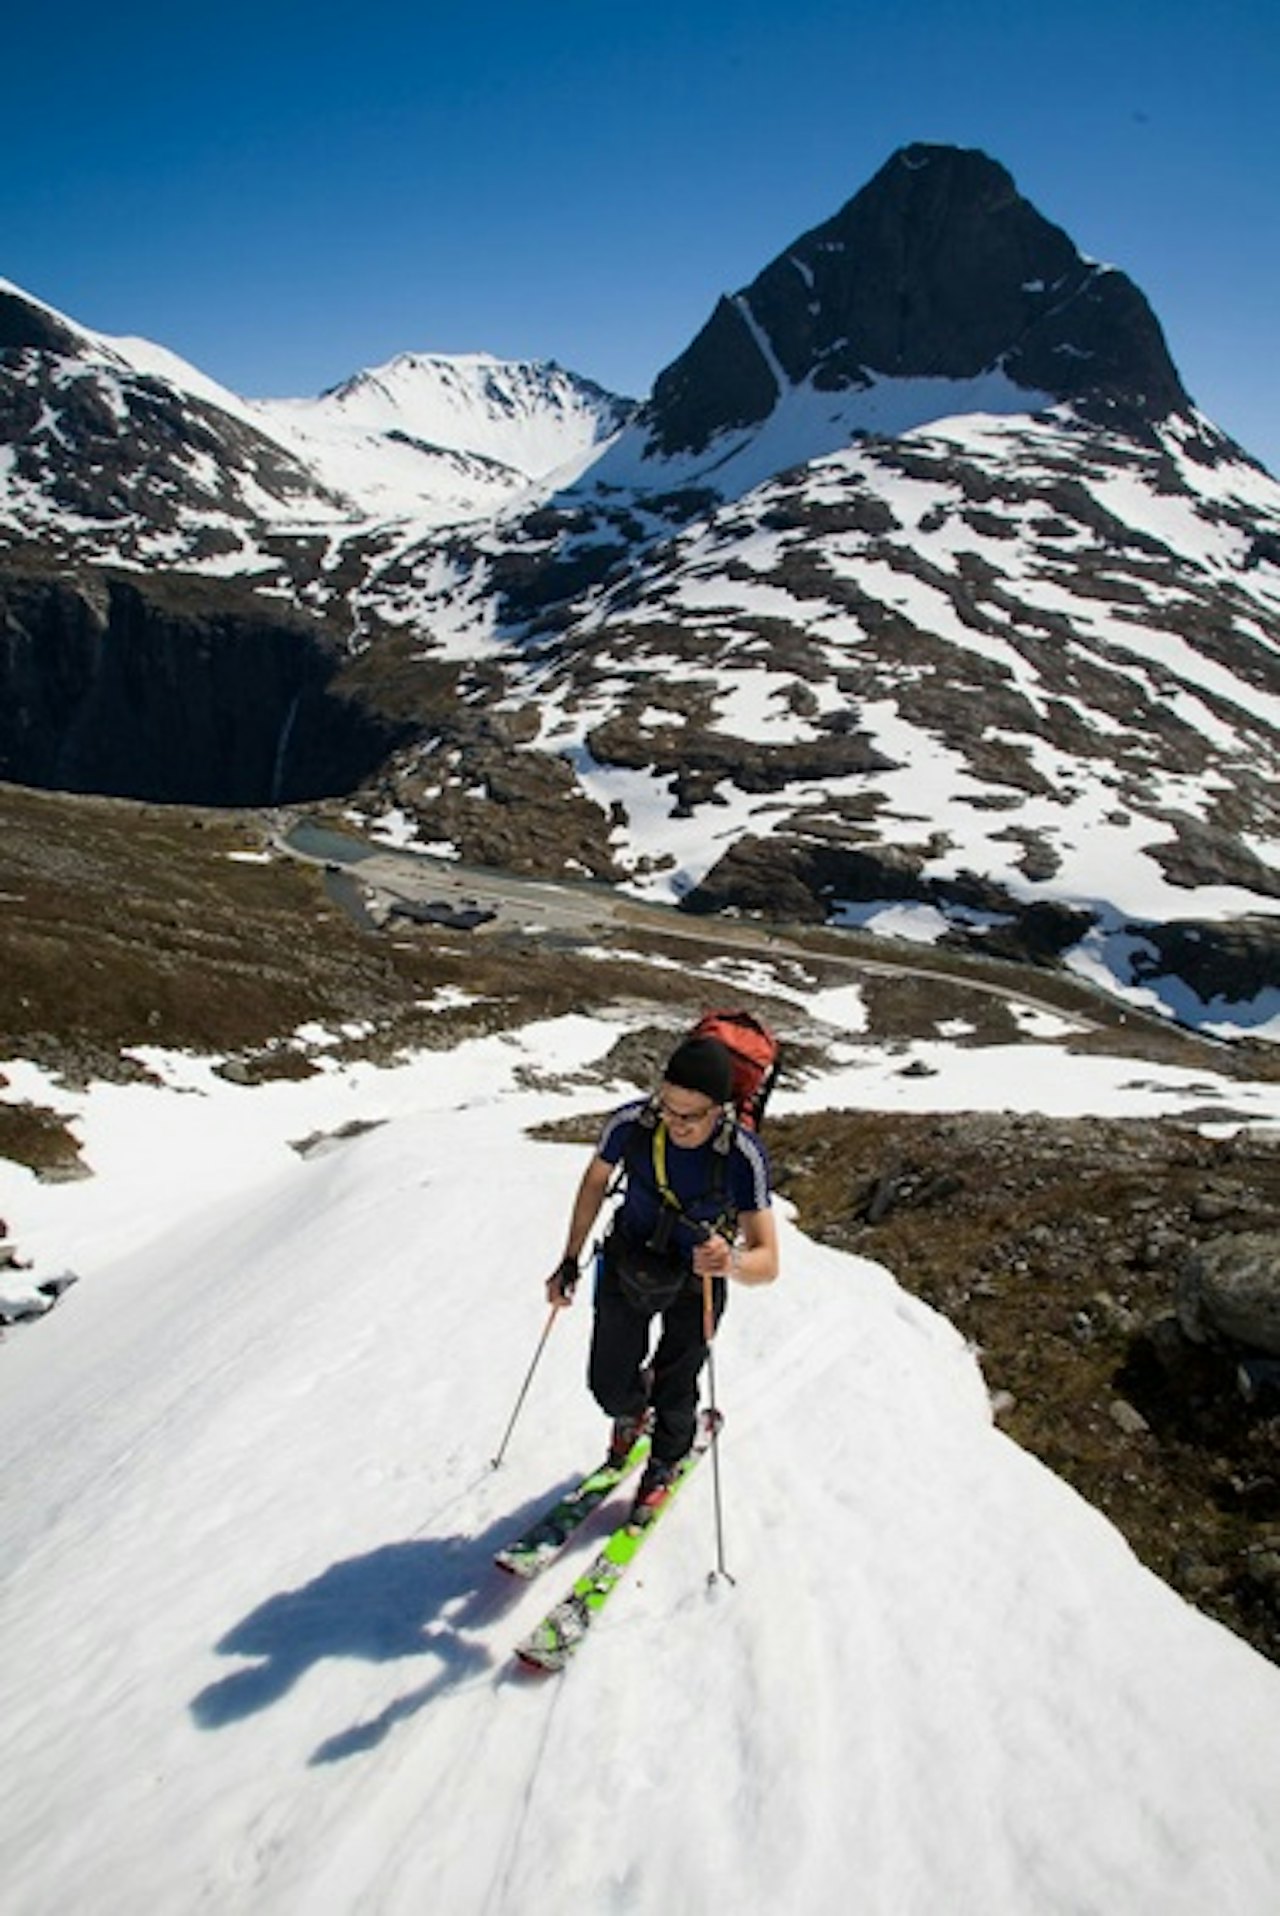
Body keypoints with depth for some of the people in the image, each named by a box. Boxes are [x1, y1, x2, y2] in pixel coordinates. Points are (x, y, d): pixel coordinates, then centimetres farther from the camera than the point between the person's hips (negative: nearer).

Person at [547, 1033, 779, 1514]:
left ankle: (664, 1466, 47)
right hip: (626, 1268, 2)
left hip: (696, 1287, -2)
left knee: (674, 1393, 13)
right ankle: (632, 1412, 50)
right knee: (608, 1385, 11)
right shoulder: (632, 1122, -28)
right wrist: (570, 1260, 1)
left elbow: (768, 1262, -32)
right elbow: (596, 1180, -5)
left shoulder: (743, 1157, -34)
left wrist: (732, 1262, -55)